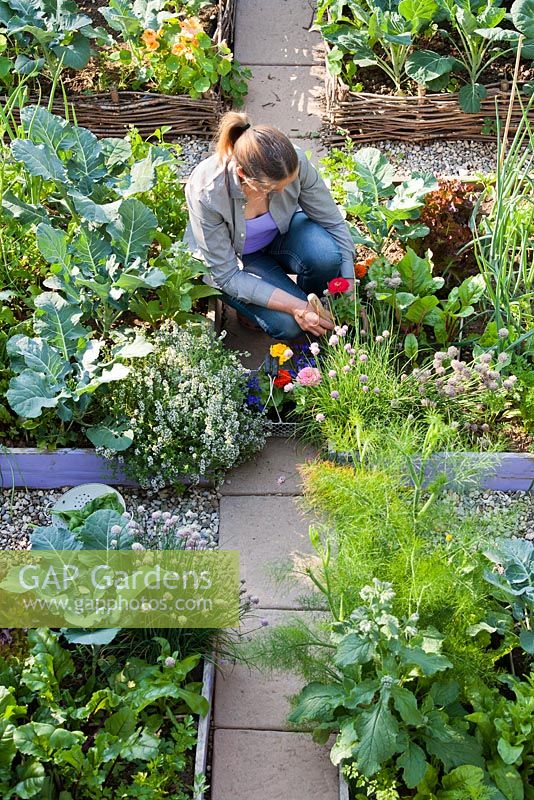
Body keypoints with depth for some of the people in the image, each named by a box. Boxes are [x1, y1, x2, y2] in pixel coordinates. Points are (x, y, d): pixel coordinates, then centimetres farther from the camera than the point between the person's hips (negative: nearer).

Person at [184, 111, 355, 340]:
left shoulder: (294, 162, -30)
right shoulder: (206, 193, -37)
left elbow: (334, 223, -16)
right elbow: (227, 276, -27)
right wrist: (295, 306, -33)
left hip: (281, 232, 3)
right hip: (232, 256, -3)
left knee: (327, 254, -30)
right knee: (288, 324, -24)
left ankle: (311, 301, 1)